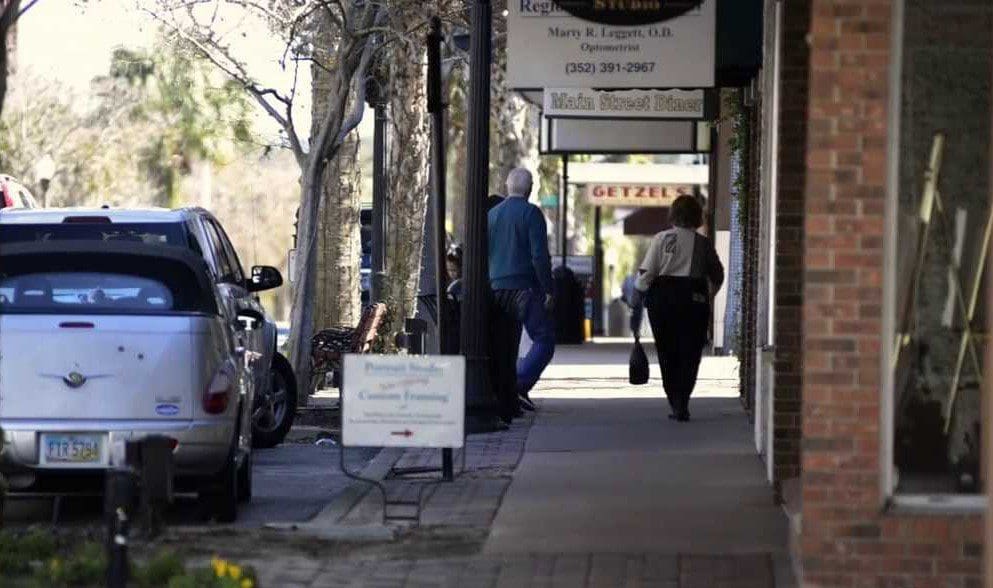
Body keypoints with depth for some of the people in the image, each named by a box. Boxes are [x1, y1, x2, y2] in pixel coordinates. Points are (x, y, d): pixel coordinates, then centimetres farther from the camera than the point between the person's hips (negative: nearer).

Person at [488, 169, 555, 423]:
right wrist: (548, 289, -8)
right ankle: (521, 386, -18)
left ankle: (506, 404, 8)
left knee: (503, 349, 9)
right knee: (544, 339, -1)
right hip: (524, 288, -6)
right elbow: (540, 255, -13)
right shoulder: (530, 213, -7)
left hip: (496, 289, 6)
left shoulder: (492, 214, 12)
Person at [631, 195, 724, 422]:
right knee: (689, 353, 3)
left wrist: (637, 299, 2)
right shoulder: (703, 243, 1)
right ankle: (682, 404, -10)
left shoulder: (661, 239, -1)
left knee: (667, 353, 12)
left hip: (662, 297, 0)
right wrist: (708, 295, 24)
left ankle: (675, 403, 14)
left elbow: (646, 272, -6)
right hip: (694, 299, 0)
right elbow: (717, 276, 8)